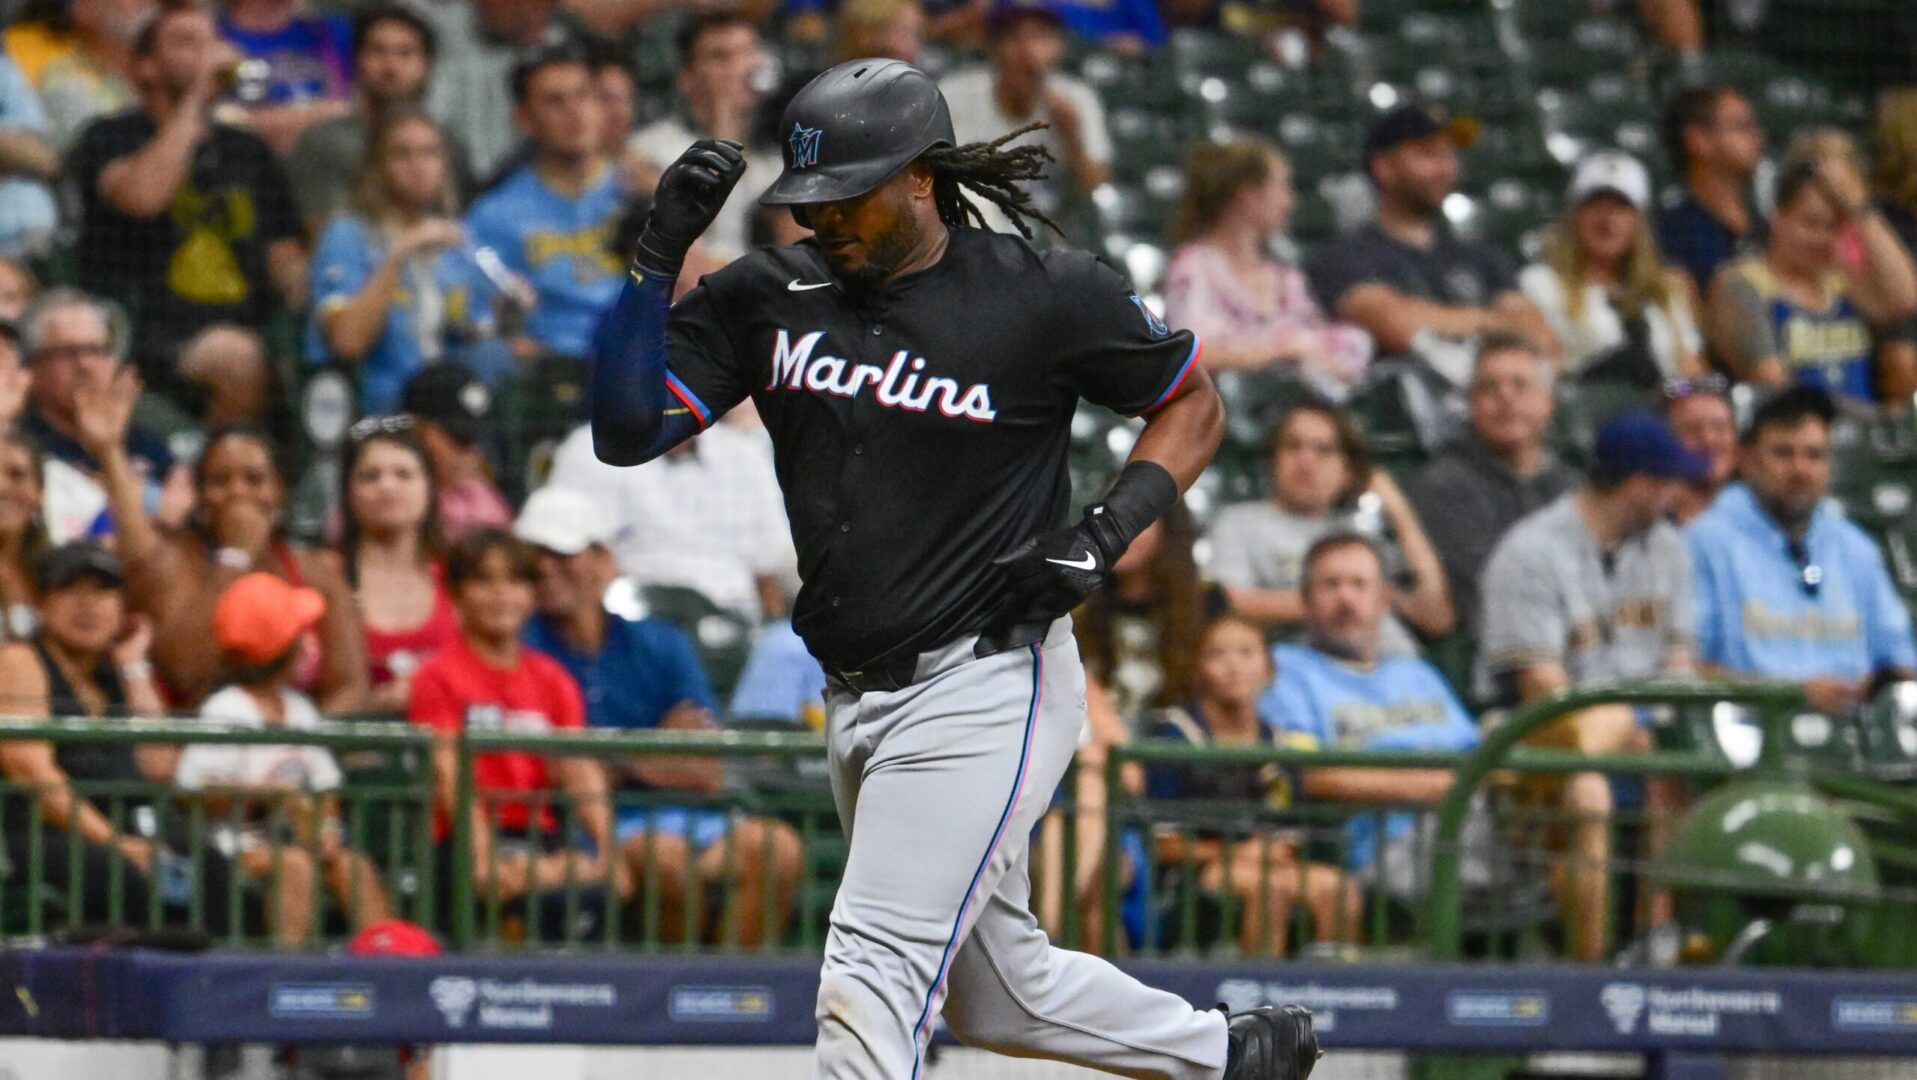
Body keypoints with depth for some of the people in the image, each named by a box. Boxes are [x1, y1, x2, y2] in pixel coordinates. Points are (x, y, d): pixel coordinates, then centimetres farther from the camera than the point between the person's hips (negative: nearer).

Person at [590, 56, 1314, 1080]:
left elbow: (1194, 407, 4)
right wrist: (659, 252, -14)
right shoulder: (766, 295, 2)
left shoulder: (1046, 295, -9)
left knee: (871, 977, -16)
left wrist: (1103, 534, -11)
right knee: (998, 991, 19)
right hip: (855, 696, 7)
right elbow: (625, 431, -4)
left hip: (985, 690, -7)